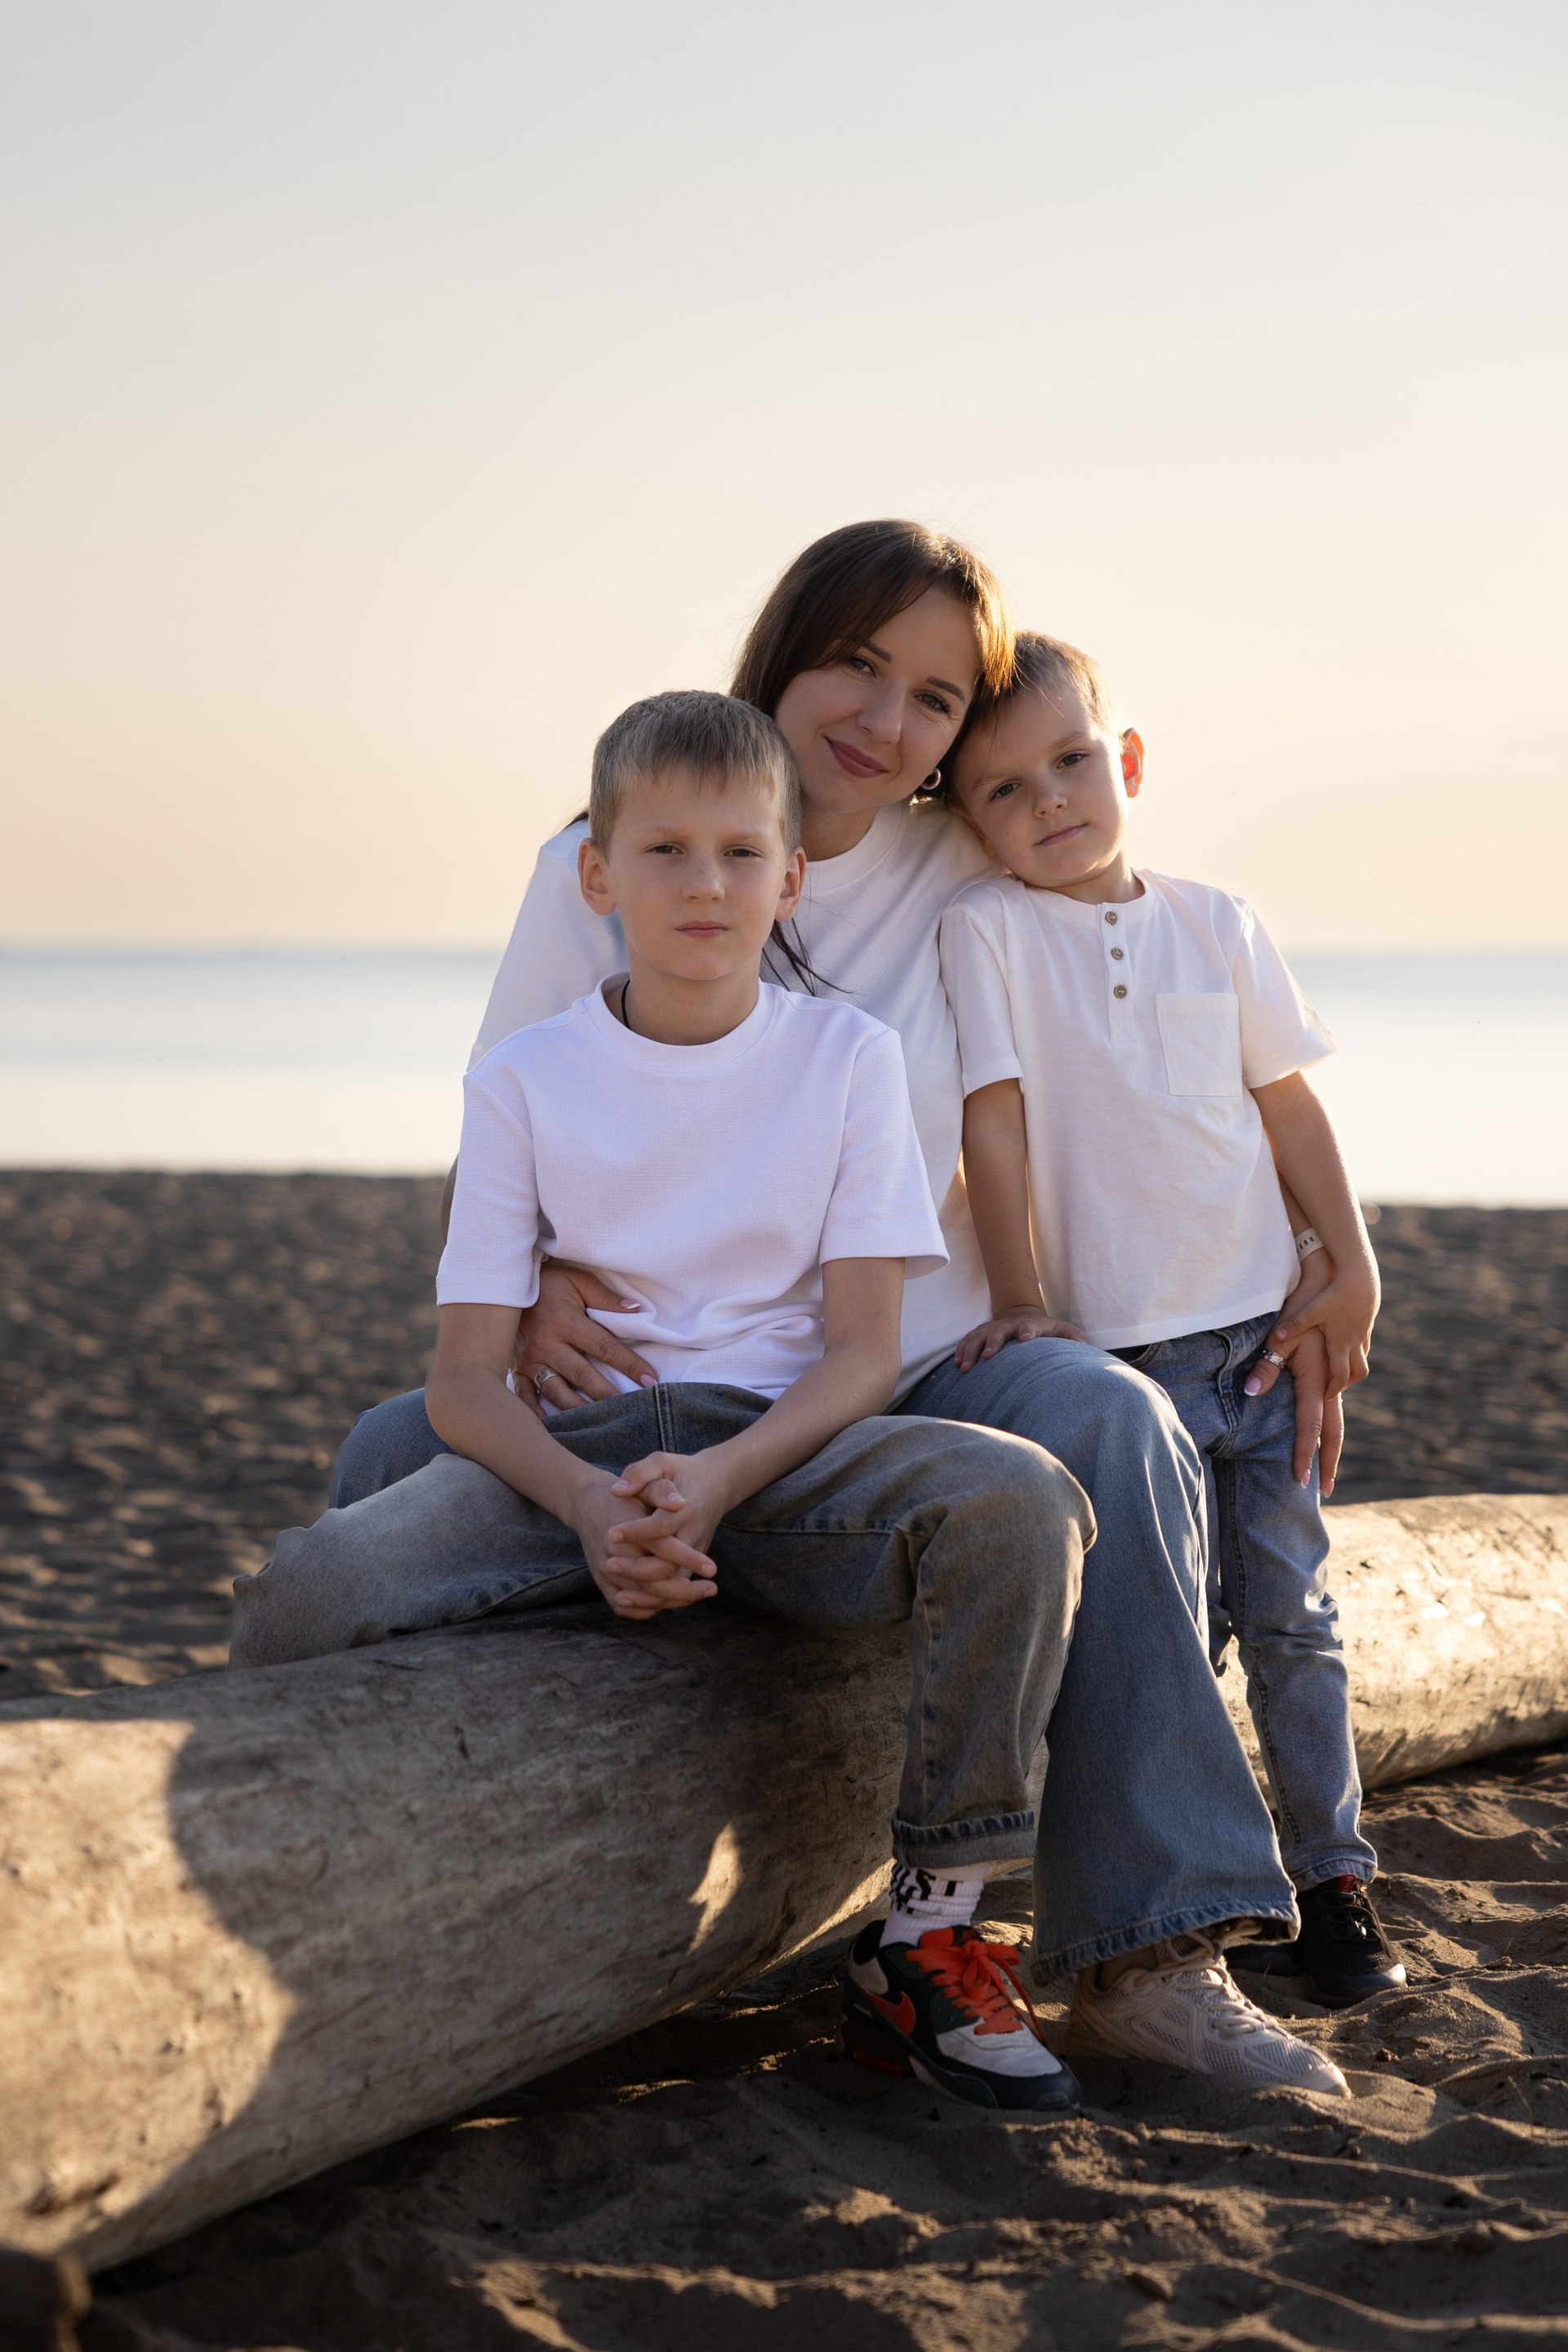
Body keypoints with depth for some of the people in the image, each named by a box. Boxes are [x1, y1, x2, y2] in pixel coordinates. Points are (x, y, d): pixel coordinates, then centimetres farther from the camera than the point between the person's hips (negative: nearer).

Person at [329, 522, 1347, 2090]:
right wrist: (528, 1297, -19)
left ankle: (1149, 1954, -29)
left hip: (918, 1376, 0)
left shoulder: (967, 880, 6)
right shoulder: (600, 870, 2)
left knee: (1103, 1419, -32)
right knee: (398, 1451, -28)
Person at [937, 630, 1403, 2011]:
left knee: (1291, 1609, 6)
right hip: (1117, 1342, -3)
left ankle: (1335, 1881, 16)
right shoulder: (986, 929, -5)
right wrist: (1020, 1302, -11)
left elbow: (1285, 1097, 12)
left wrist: (1351, 1266, 8)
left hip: (1263, 1325, 3)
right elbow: (993, 1119, -8)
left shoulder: (1216, 925, 6)